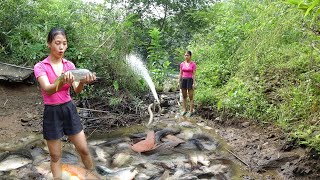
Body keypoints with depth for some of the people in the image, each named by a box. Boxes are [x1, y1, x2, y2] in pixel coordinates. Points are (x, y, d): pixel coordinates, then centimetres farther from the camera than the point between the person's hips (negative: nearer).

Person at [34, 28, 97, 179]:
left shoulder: (69, 65, 1)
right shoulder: (40, 66, -9)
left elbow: (77, 90, -12)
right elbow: (48, 90, -26)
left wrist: (83, 82, -35)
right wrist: (63, 82, -47)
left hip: (69, 109, 3)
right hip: (52, 112, -3)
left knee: (84, 150, 8)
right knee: (55, 157, 8)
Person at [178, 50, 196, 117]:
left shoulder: (193, 64, -6)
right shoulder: (182, 64, 6)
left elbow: (194, 74, -7)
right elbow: (180, 73, 9)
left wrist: (194, 83, -11)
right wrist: (179, 82, 6)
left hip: (190, 80, -4)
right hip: (183, 80, 4)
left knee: (191, 97, 0)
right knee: (184, 96, 9)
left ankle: (191, 111, 7)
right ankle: (184, 110, 18)